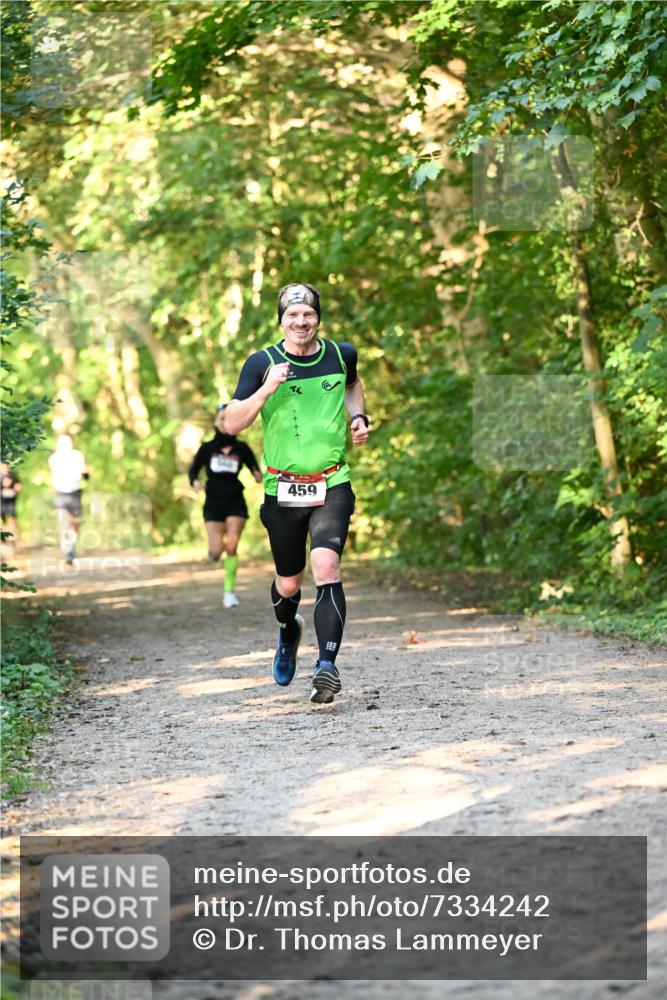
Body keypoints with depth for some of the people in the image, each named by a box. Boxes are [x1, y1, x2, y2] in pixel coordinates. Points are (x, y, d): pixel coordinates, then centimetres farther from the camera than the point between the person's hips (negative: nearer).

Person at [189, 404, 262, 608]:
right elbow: (193, 470, 9)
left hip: (235, 503, 0)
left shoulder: (241, 449, 2)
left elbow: (256, 471, 2)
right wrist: (194, 481, -14)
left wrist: (259, 476, -22)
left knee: (231, 547, -13)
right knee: (217, 551, -8)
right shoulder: (207, 448, 3)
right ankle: (213, 551, 31)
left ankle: (229, 591, -3)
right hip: (214, 503, 0)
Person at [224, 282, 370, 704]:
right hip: (283, 490, 0)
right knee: (289, 582, 13)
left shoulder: (341, 354, 4)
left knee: (326, 564, -23)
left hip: (332, 485, 0)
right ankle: (289, 631, 48)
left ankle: (328, 664, -27)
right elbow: (232, 424, -7)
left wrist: (358, 417, 9)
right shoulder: (262, 364, -4)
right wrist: (267, 388, -20)